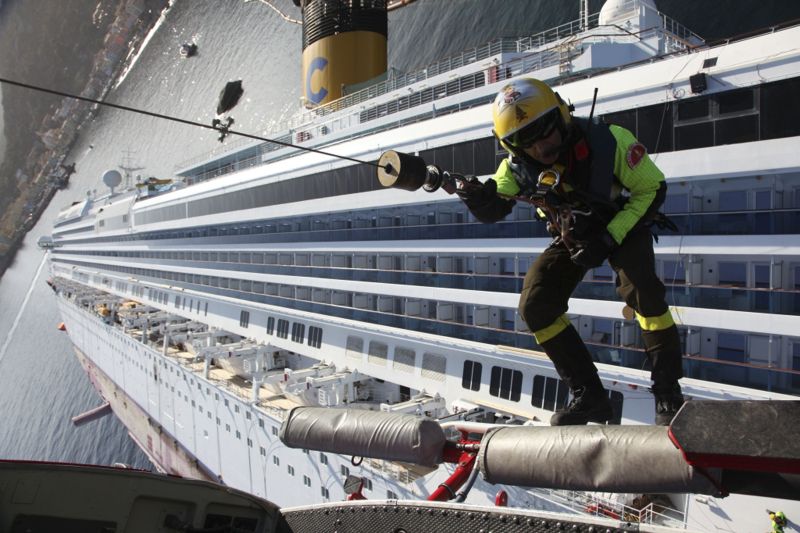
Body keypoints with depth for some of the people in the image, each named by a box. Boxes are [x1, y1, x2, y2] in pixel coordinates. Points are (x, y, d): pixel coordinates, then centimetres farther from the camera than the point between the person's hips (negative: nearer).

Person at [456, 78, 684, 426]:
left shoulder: (608, 142, -30)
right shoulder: (517, 166, -20)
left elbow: (652, 188, -20)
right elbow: (494, 210, -12)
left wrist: (609, 238, -29)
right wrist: (479, 198, -38)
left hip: (624, 225, -4)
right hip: (571, 237, 4)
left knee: (641, 291, -30)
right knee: (535, 307, -9)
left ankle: (668, 394, -11)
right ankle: (589, 396, 3)